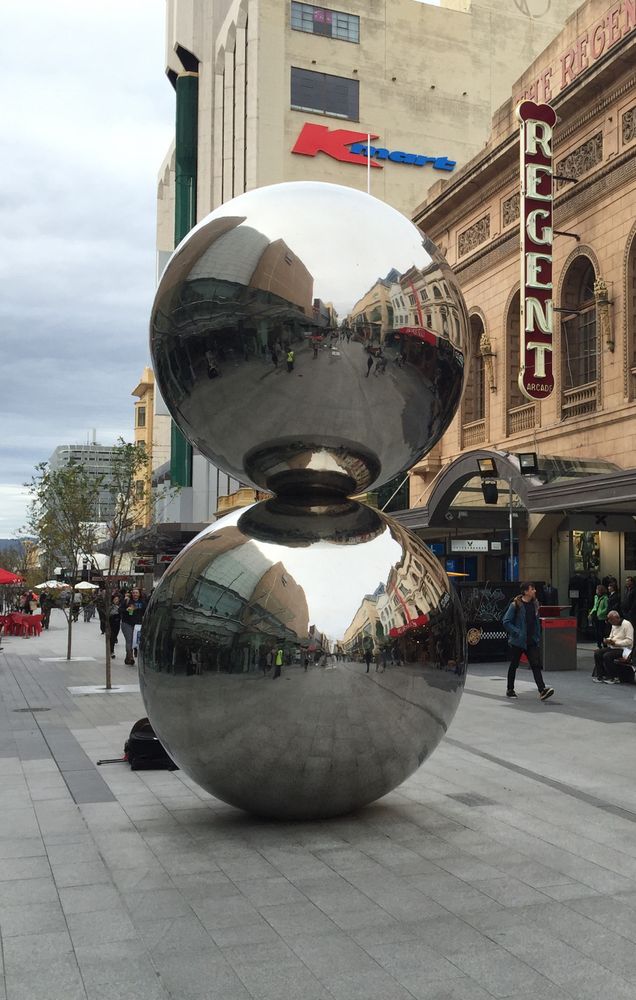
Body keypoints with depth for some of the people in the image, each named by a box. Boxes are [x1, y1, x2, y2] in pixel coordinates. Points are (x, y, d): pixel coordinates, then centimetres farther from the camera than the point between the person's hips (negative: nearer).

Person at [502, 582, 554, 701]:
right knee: (514, 665, 9)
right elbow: (506, 622, -12)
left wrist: (537, 635, 11)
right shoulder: (516, 605, -12)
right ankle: (510, 690, 23)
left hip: (532, 641, 4)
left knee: (536, 665, -7)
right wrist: (517, 632, -16)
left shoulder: (535, 604, 6)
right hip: (518, 641, -4)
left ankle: (542, 690, -16)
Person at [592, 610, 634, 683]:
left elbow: (629, 641, -21)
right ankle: (599, 675, -5)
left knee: (607, 656, -28)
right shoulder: (614, 625, 15)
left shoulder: (627, 624, -13)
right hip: (612, 647, 9)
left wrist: (615, 643, -26)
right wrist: (607, 640, -1)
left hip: (623, 649, -9)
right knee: (597, 653, -10)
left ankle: (615, 678, -13)